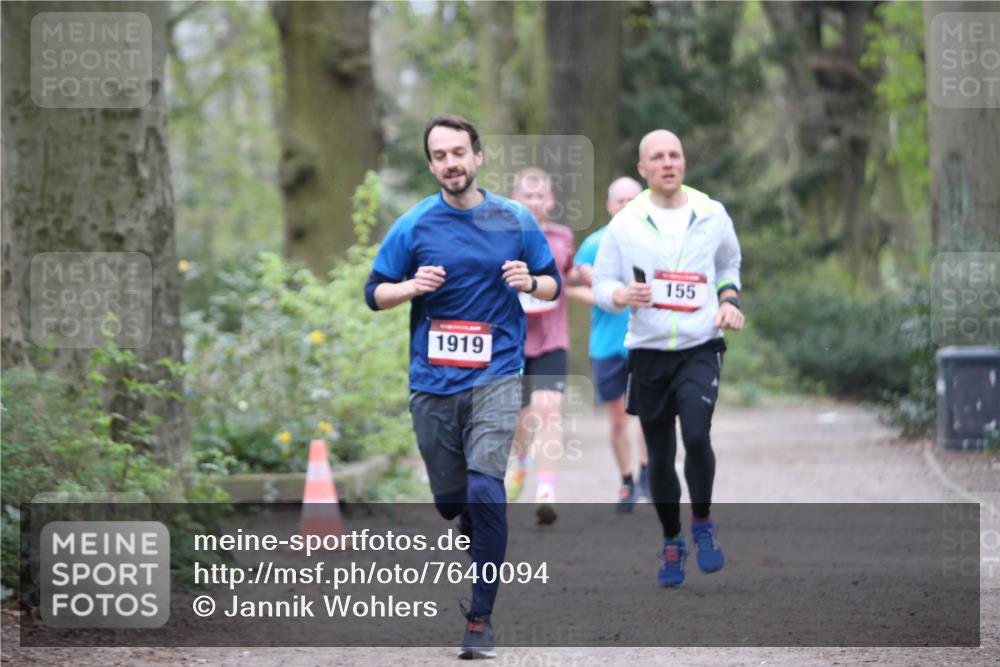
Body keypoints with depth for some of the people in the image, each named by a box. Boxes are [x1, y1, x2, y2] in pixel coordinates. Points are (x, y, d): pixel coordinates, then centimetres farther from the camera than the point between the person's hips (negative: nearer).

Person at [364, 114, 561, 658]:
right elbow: (374, 293, 6)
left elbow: (554, 286, 11)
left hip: (496, 375, -2)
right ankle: (488, 557, 40)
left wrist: (530, 283, -11)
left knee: (485, 488, -18)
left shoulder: (515, 220, 2)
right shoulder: (413, 226, 1)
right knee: (450, 500, 8)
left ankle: (481, 617, -13)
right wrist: (413, 287, -14)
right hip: (432, 382, 2)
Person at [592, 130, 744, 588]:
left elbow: (729, 264, 22)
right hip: (648, 352, 1)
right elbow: (602, 285, 3)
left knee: (696, 435, -22)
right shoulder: (625, 224, -2)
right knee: (660, 457, 6)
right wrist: (623, 295, -18)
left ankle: (702, 525, 0)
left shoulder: (712, 215, 3)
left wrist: (729, 301, 5)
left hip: (700, 348, -1)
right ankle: (672, 543, 25)